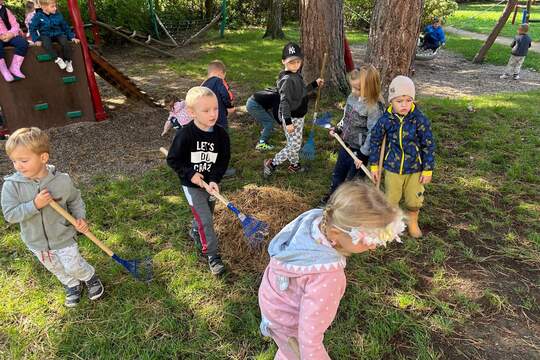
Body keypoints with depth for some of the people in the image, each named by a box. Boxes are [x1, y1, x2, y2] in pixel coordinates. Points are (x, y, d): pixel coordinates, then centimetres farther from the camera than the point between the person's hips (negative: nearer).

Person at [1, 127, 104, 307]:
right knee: (56, 269, 22)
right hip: (36, 241, 3)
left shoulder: (62, 180, -20)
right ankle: (73, 286, 49)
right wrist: (34, 205, -34)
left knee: (73, 266, 8)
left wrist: (80, 218, -15)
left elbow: (75, 200, -2)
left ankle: (91, 278, 39)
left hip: (63, 236, -3)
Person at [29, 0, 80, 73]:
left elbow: (65, 27, 12)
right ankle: (57, 59, -31)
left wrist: (72, 37, 3)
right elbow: (33, 29, 0)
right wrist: (36, 40, -12)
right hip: (45, 35, -2)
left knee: (65, 42, -31)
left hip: (58, 34, 2)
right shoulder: (38, 16, -5)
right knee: (46, 43, -38)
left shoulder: (58, 15, 2)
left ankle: (68, 61, -15)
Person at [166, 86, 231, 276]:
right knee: (206, 221, -6)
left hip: (210, 183, 4)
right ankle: (212, 255, 9)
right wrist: (190, 174, -20)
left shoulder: (221, 134, -12)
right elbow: (173, 159, -12)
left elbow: (223, 160, -7)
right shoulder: (185, 134, -21)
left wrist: (214, 180, -19)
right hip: (192, 185, -4)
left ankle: (195, 232, 54)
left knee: (206, 215, 23)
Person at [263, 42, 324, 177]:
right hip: (291, 118, -9)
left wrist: (315, 84, 21)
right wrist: (288, 122, -26)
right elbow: (284, 102, -25)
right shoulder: (286, 79, -23)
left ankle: (294, 165, 38)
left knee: (295, 143, 20)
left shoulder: (297, 75, 5)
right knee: (294, 146, -2)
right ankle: (271, 164, 8)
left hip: (299, 116, 9)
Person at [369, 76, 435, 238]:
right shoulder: (385, 120, -13)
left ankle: (412, 222, 45)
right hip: (392, 168, 0)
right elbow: (375, 141, 0)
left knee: (414, 200, 16)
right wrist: (374, 166, 2)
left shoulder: (420, 120, -16)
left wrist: (428, 170, -6)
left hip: (414, 169, 0)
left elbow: (429, 146, -8)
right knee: (391, 200, 15)